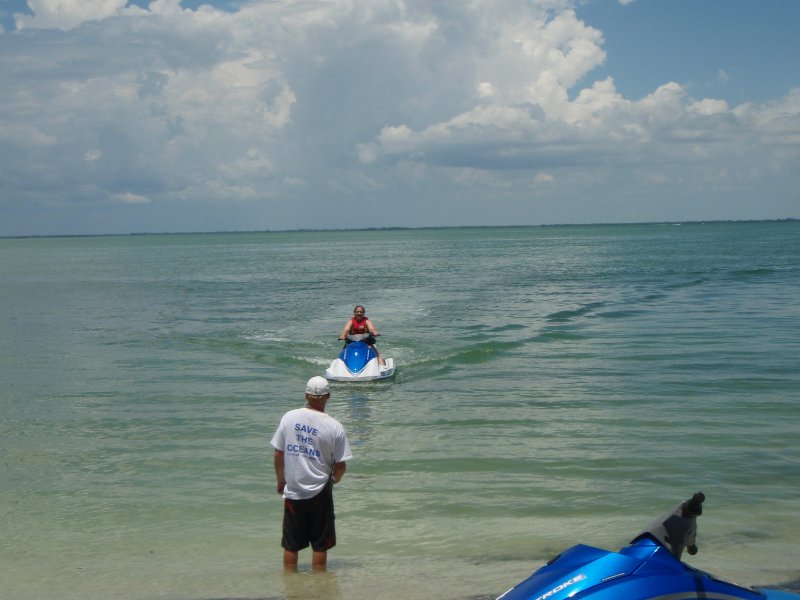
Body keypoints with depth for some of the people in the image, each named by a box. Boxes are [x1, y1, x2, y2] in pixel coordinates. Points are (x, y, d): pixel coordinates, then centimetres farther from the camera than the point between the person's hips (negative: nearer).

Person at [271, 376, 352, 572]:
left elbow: (278, 454, 1)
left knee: (290, 545, 13)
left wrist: (281, 481, 16)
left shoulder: (289, 418, -5)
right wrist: (334, 480, 14)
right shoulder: (334, 427, -12)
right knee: (320, 545, 10)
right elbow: (340, 466, -8)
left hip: (292, 491, 2)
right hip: (320, 493, -2)